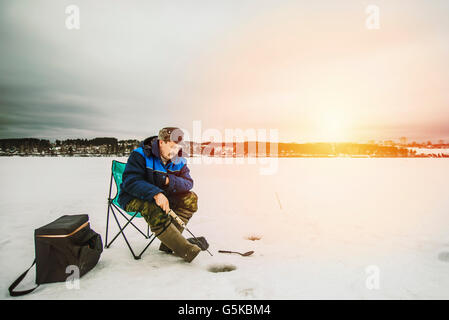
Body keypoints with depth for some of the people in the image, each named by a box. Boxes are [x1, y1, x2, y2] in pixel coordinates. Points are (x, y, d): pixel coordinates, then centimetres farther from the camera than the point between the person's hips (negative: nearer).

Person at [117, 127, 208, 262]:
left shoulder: (179, 161, -1)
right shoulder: (140, 155, -17)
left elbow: (188, 183, -9)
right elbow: (130, 181, -27)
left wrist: (168, 180, -29)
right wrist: (155, 193, -42)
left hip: (162, 196, 6)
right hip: (134, 199, -5)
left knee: (190, 198, -12)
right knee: (154, 209, -37)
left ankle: (169, 242, -19)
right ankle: (185, 249, -29)